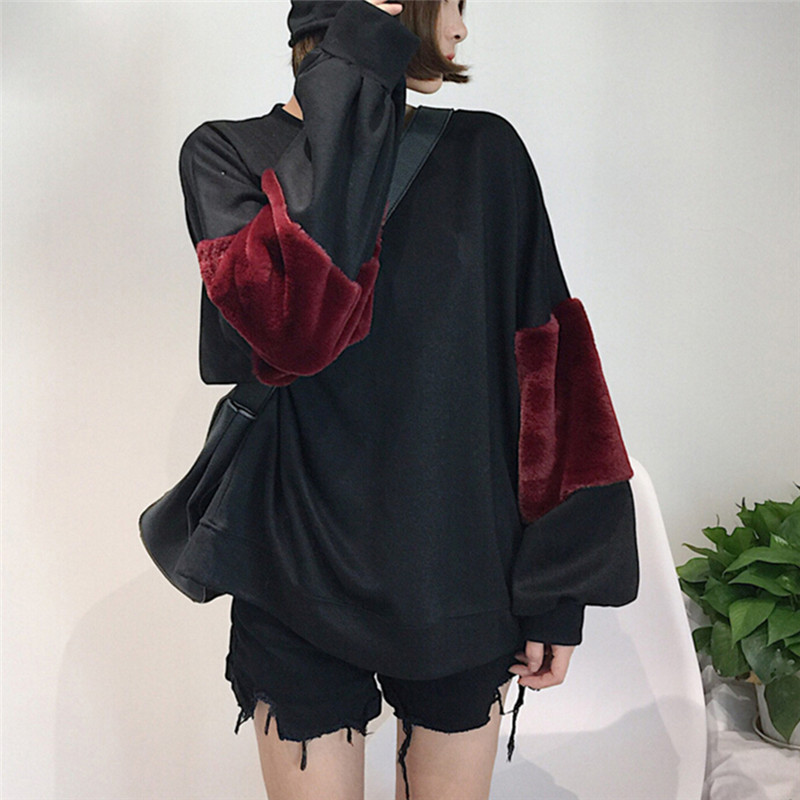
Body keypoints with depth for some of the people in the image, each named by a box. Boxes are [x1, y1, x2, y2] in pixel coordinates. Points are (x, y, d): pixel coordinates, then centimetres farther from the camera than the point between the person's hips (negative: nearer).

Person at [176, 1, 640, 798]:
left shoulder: (486, 154, 3)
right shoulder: (227, 154, -2)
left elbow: (546, 369, 0)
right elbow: (288, 326, -24)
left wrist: (556, 592, -4)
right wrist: (351, 76, -17)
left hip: (463, 574, 2)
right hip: (299, 575, -1)